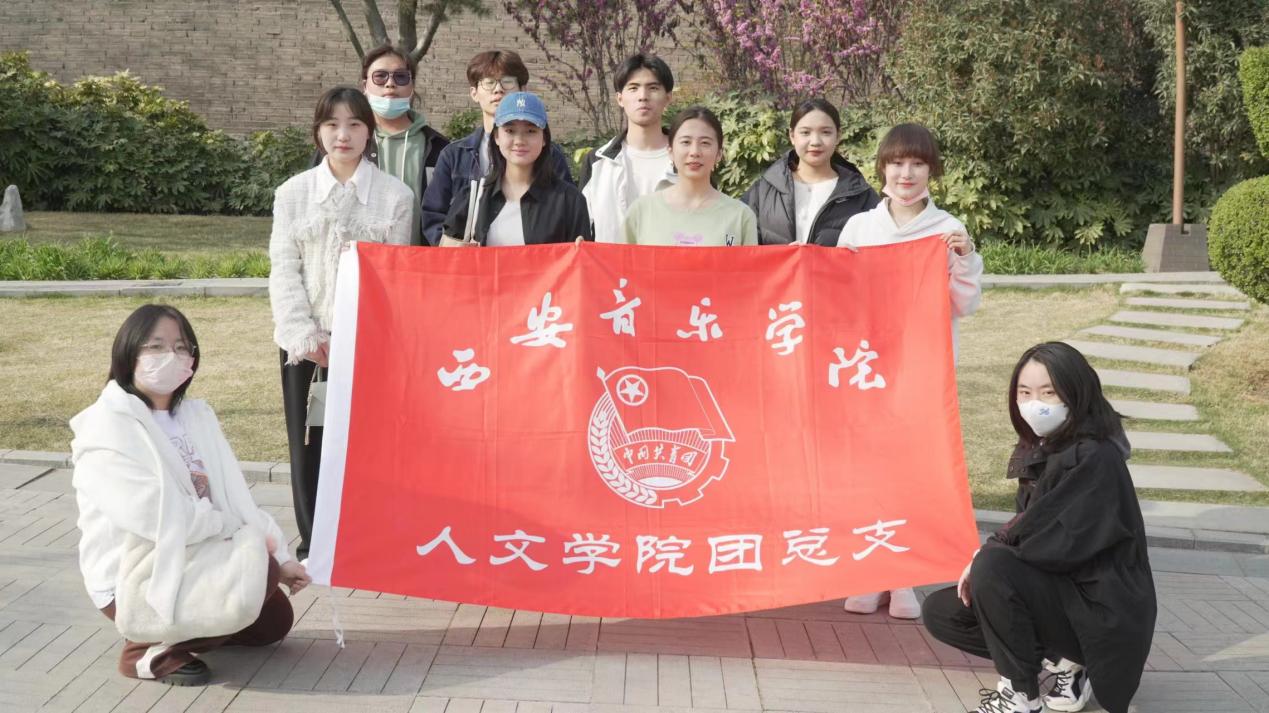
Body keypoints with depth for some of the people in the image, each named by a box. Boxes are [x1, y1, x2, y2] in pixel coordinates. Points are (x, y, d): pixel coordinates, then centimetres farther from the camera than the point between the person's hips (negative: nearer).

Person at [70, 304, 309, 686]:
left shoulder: (196, 415, 6)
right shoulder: (106, 430, -19)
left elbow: (234, 494, 5)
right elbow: (158, 516, -27)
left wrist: (280, 554, -2)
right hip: (133, 579, -8)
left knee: (275, 620, 10)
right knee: (258, 569, -25)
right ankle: (149, 651, -11)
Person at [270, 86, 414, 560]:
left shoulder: (396, 195, 4)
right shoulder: (293, 193, 8)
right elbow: (283, 269, 3)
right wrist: (304, 333, -9)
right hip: (306, 341, 2)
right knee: (309, 444, 5)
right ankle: (312, 546, 16)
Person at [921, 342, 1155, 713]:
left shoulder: (1093, 459, -20)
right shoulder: (1049, 449, 7)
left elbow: (1063, 544, -27)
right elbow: (1032, 533, 11)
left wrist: (987, 554, -13)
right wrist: (982, 559, -7)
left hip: (1100, 614, -9)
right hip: (1057, 590, 9)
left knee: (993, 568, -30)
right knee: (940, 612, 6)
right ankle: (1065, 660, 6)